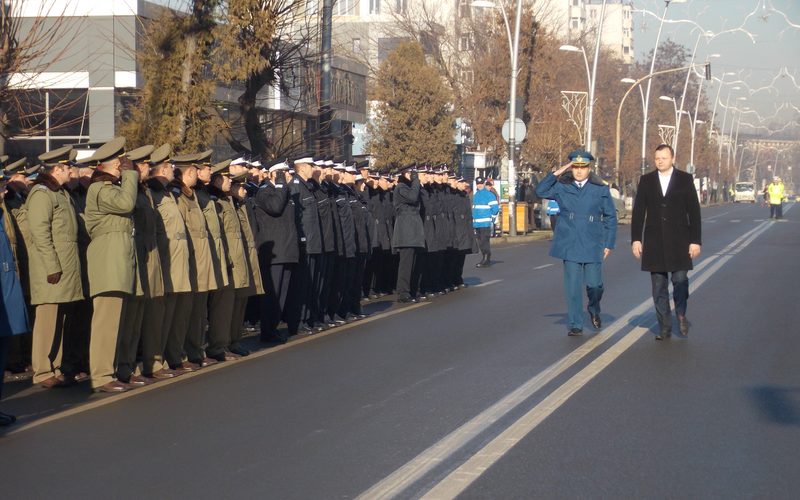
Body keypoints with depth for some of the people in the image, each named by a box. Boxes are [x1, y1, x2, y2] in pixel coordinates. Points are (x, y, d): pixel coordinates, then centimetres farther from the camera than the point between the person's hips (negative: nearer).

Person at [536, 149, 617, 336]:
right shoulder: (562, 186, 6)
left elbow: (610, 217, 5)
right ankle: (575, 325, 8)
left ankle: (594, 311, 33)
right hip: (569, 244, 1)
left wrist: (609, 244, 2)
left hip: (592, 244, -1)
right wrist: (556, 173, -8)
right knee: (573, 286, 0)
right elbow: (540, 191, -2)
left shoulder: (600, 189, 2)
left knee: (594, 284, 0)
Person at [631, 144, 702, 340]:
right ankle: (664, 327, 10)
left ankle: (681, 314, 18)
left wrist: (695, 241, -3)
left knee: (680, 280, -8)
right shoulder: (646, 180, 7)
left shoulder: (685, 179, 3)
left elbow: (694, 211, 2)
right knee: (658, 287, 3)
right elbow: (638, 212, 7)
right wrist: (636, 239, -1)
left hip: (679, 240, -2)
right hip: (654, 241, 2)